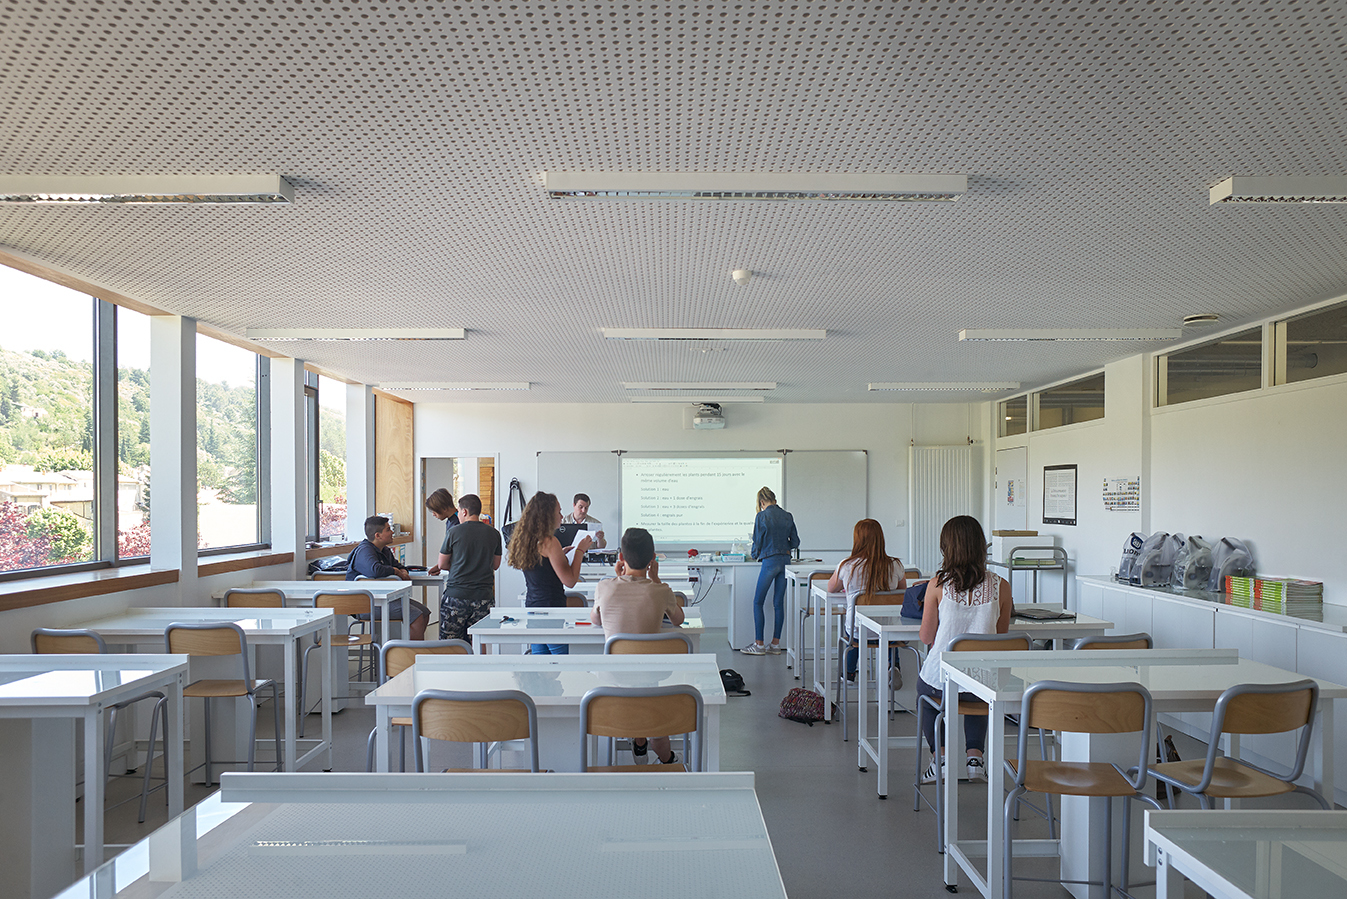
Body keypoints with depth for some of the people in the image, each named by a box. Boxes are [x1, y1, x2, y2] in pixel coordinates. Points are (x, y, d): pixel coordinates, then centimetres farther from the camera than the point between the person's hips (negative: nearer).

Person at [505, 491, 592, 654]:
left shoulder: (526, 540, 9)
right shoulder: (549, 542, -16)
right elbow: (570, 580, -15)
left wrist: (561, 553, 28)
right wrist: (580, 550, -4)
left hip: (532, 608, 9)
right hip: (552, 609, -9)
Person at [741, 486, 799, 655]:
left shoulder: (762, 517, -8)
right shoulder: (787, 516, 7)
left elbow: (757, 541, -3)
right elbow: (795, 542, 10)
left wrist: (755, 554, 17)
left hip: (770, 561, -6)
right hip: (786, 560, 6)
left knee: (758, 602, 2)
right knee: (779, 603, 9)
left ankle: (758, 644, 1)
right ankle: (776, 644, 11)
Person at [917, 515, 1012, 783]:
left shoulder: (938, 585, -13)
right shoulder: (1000, 587, -8)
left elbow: (926, 637, -5)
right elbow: (1001, 636, 5)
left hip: (941, 680, -2)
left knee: (924, 690, 36)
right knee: (980, 693, 40)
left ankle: (939, 758, 28)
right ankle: (975, 756, 23)